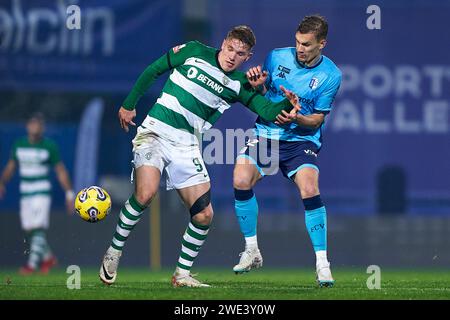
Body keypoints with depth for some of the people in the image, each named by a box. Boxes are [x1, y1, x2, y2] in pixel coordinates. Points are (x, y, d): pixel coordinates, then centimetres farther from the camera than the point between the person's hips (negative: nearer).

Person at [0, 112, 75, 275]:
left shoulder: (49, 146, -4)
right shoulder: (19, 145, 6)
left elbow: (61, 171, 0)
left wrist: (69, 193, -3)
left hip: (42, 193, -5)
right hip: (25, 194, 5)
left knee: (38, 228, -17)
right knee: (29, 231, 7)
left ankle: (32, 264, -19)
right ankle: (48, 257, 29)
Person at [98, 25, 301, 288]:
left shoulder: (239, 83, 3)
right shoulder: (194, 52, -3)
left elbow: (267, 111, -7)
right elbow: (153, 70, 7)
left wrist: (288, 105, -28)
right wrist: (129, 105, 10)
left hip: (187, 146, 4)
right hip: (155, 132, -4)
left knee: (204, 215, -5)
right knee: (145, 194, -28)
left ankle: (182, 274, 14)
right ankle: (114, 252, -8)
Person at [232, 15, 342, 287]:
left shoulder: (331, 75, -7)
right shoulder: (277, 57, -1)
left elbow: (317, 119, -4)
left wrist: (297, 118, -24)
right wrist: (257, 86, -13)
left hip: (302, 139, -2)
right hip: (266, 132, 3)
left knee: (310, 191, -26)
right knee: (241, 180, -20)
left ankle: (322, 264, -13)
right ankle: (252, 252, -1)